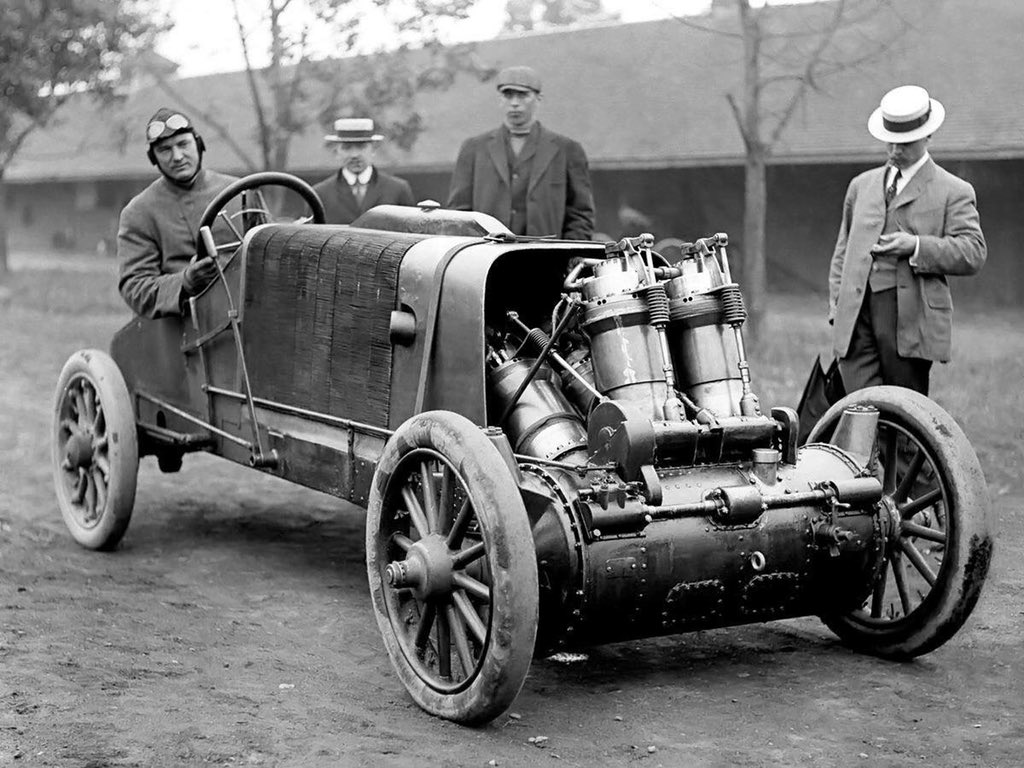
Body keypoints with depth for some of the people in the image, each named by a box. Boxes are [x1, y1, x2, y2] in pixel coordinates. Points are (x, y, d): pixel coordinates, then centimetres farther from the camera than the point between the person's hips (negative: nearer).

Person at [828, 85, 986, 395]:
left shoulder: (954, 192, 8)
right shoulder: (861, 185, 23)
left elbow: (973, 253, -3)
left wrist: (916, 246, -15)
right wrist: (836, 303, 12)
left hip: (911, 318, -3)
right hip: (856, 314, 3)